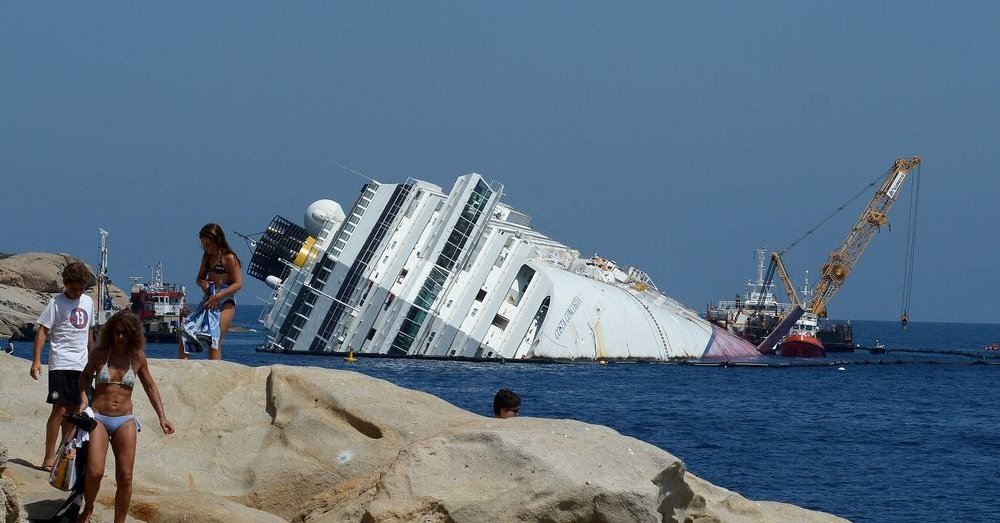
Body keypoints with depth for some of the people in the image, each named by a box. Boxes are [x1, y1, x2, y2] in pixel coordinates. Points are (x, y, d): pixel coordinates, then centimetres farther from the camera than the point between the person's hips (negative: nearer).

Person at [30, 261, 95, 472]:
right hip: (61, 365, -6)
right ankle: (49, 458, -10)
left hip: (81, 365, 6)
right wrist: (36, 360, -17)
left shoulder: (88, 302, 12)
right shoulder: (56, 303, -6)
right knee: (59, 409, -11)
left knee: (73, 410, 9)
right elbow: (42, 330, -9)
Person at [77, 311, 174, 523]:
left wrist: (162, 416, 12)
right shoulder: (99, 354, 1)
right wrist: (83, 400, 3)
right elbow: (85, 377, 19)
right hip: (98, 418, -1)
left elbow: (150, 387, 17)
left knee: (125, 477, -5)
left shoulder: (138, 358, 4)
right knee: (94, 472, -17)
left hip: (125, 421, 2)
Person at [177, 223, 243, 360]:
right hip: (209, 302, 8)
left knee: (214, 342, -15)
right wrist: (202, 283, -5)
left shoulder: (229, 258, -9)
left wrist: (217, 296, -21)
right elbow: (200, 278, 22)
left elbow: (238, 284, -13)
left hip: (225, 303, -8)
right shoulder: (207, 257, 13)